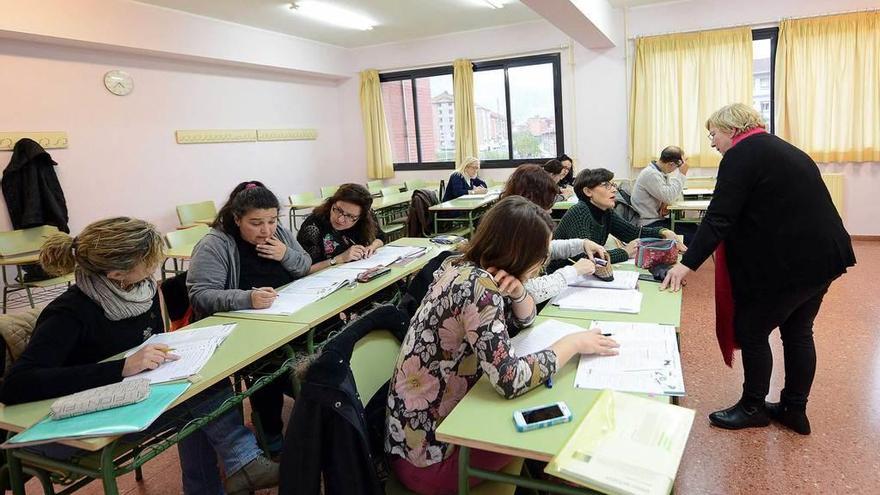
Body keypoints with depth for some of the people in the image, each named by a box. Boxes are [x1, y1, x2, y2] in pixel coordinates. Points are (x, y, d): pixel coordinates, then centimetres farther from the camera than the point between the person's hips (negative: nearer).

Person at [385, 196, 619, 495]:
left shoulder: (462, 267, 1)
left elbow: (523, 320, 13)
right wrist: (573, 343, -17)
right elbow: (511, 380, -32)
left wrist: (517, 292, -11)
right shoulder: (479, 286, -27)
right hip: (430, 453, -8)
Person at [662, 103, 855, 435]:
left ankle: (753, 408, 20)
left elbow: (719, 217, -21)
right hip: (820, 257, 10)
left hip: (788, 263, -9)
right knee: (798, 332, 18)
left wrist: (688, 264, -23)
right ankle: (795, 410, 29)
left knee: (751, 331, 5)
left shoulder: (742, 155, -12)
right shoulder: (782, 150, 17)